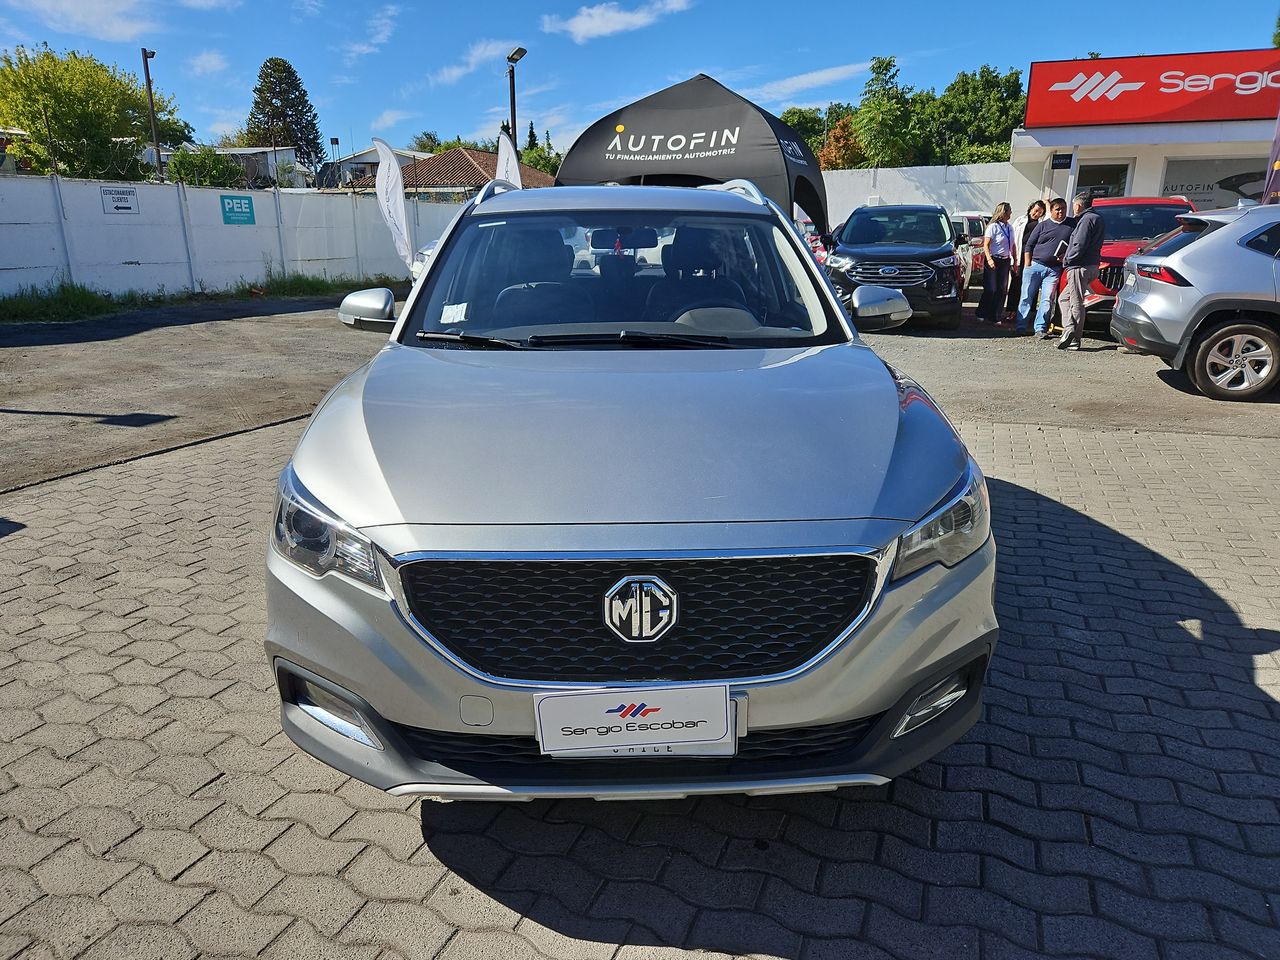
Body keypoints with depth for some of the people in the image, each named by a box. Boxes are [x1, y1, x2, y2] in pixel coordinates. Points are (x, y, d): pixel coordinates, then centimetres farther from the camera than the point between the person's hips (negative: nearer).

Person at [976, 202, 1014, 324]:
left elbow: (1012, 245, 20)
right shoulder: (993, 226, -8)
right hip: (993, 260, -6)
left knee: (1001, 290, 4)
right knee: (991, 289, -6)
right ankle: (981, 314, 7)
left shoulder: (1009, 228, 12)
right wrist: (989, 259, -24)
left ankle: (995, 317, 9)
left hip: (1005, 261, 6)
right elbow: (986, 245, -12)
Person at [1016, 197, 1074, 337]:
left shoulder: (1072, 224, 8)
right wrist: (1027, 264, -3)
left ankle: (1040, 328, -1)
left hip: (1054, 269, 1)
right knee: (1027, 297, 1)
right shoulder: (1043, 225, 5)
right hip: (1035, 264, -1)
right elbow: (1029, 245, 5)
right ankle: (1021, 326, 7)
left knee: (1047, 299, -4)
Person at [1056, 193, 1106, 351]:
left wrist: (1067, 260, -6)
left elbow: (1080, 246, -20)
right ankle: (1069, 331, 4)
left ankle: (1074, 340, -8)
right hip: (1092, 267, 10)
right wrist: (1068, 257, 17)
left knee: (1076, 303, -8)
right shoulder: (1097, 219, 20)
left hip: (1080, 267, -10)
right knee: (1064, 298, 14)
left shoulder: (1087, 219, -11)